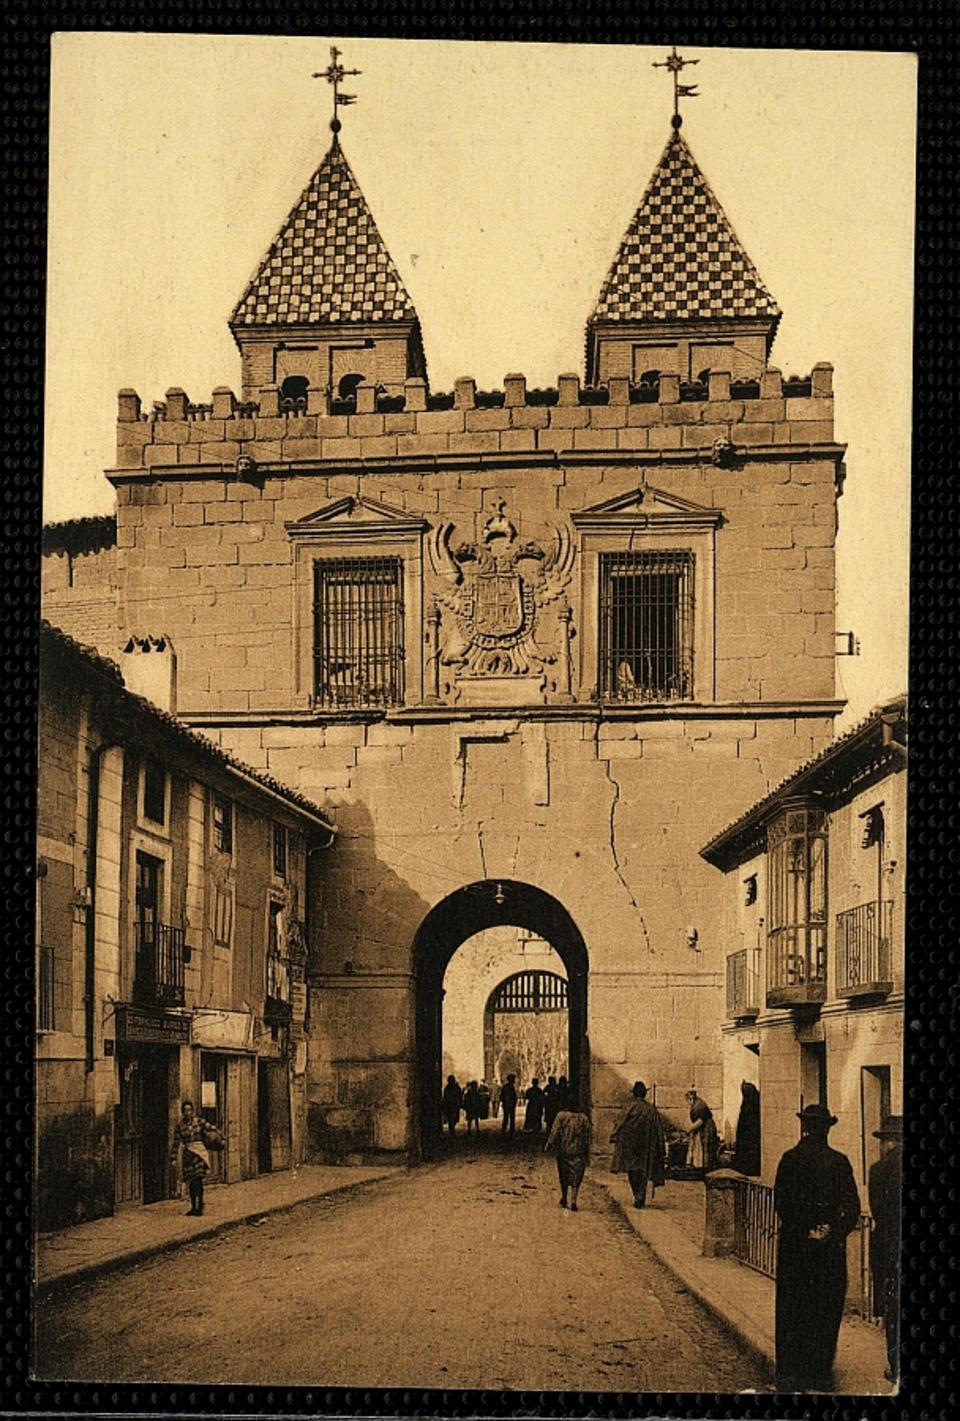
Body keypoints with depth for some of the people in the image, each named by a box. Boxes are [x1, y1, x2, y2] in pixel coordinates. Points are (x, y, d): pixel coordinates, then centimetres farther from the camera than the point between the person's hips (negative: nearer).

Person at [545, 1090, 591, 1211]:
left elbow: (554, 1133, -8)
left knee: (564, 1175, 16)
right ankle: (573, 1200, -9)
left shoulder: (561, 1115, -5)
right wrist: (587, 1155, 9)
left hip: (563, 1151, -1)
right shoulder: (583, 1118, 3)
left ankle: (563, 1198, 24)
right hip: (578, 1152, 1)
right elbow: (587, 1138, 4)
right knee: (576, 1176, 3)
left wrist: (549, 1146, 1)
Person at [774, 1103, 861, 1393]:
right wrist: (834, 1234, -5)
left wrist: (803, 1231, -7)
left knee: (792, 1312, 8)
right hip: (830, 1249, 1)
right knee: (826, 1311, 10)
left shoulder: (791, 1159, -6)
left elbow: (780, 1202, -10)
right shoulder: (839, 1162, -2)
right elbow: (853, 1207, -4)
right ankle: (821, 1375, 11)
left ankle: (790, 1376, 9)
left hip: (795, 1245, -1)